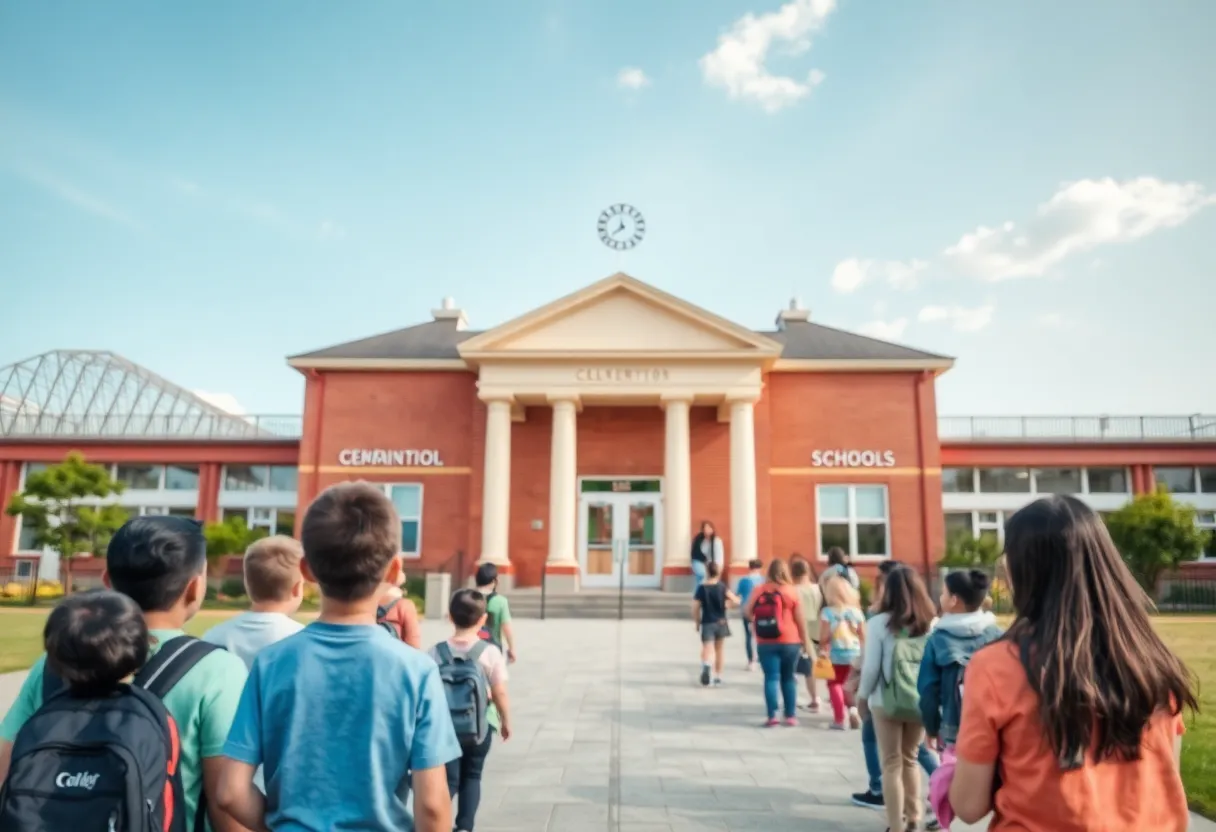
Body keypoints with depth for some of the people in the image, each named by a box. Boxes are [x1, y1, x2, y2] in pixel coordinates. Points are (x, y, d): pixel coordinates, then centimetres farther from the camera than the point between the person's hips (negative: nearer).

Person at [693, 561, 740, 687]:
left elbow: (695, 608, -8)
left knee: (707, 649, -3)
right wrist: (726, 605, 9)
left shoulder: (701, 588, -7)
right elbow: (736, 600, -10)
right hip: (721, 622, 2)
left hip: (707, 623, -2)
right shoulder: (722, 587, -4)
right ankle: (718, 677, 22)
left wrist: (697, 623, 6)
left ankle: (705, 665, -35)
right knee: (719, 650, 16)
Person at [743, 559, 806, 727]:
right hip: (789, 642, 0)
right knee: (788, 678, 12)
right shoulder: (792, 591, -4)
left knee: (771, 678, 3)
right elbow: (800, 620, -3)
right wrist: (804, 641, 6)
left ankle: (772, 716, -4)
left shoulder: (758, 590, 2)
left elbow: (747, 613, 2)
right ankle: (791, 716, 14)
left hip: (765, 642, 1)